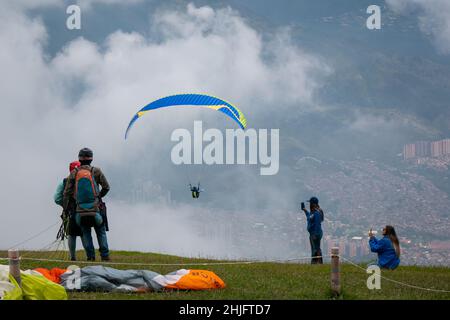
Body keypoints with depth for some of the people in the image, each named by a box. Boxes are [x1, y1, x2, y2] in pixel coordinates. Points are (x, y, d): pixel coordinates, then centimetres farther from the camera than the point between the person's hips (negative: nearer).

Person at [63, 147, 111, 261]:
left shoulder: (74, 173, 2)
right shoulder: (96, 171, -1)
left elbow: (66, 193, 0)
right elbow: (106, 187, 4)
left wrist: (65, 209, 8)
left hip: (80, 212, 1)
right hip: (95, 209, -1)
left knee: (85, 233, 13)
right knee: (101, 232, 12)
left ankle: (90, 256, 4)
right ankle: (105, 256, 6)